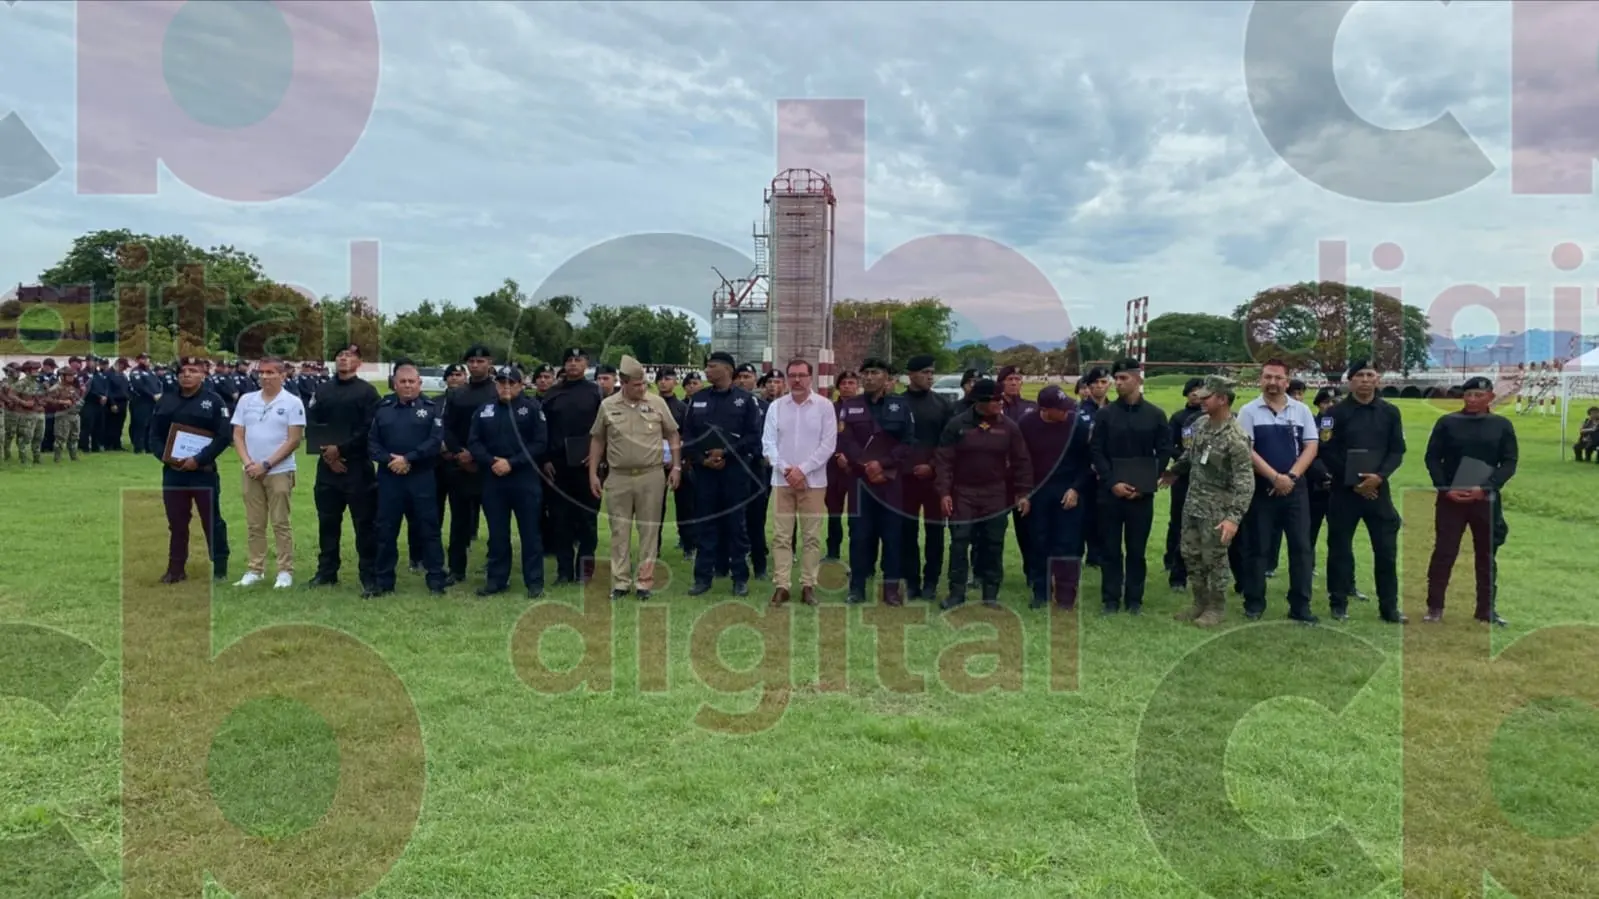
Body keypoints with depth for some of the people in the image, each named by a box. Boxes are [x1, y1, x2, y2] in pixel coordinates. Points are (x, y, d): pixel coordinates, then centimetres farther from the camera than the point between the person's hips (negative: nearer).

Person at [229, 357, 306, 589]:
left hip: (279, 472, -4)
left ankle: (285, 571, 5)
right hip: (251, 472, 4)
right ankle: (255, 570, 17)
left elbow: (294, 440, -9)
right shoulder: (246, 400, 8)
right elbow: (238, 435, 8)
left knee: (281, 523, -1)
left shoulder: (292, 402, -5)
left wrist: (266, 465, -12)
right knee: (254, 525, 9)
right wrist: (248, 463, -7)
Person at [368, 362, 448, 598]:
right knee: (386, 530, 7)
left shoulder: (432, 408, 2)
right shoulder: (383, 409, 11)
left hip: (422, 478, -2)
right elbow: (372, 442, 5)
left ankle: (436, 579, 9)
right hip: (389, 477, 3)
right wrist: (388, 459, -13)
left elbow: (436, 440, -9)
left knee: (428, 528, 1)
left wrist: (408, 459, -16)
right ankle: (382, 581, 16)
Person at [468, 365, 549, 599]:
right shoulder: (484, 411, 11)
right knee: (497, 533, 10)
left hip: (525, 479, -3)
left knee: (530, 532, 1)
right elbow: (473, 442, 7)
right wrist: (491, 462, -11)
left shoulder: (533, 408, 0)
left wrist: (511, 463, -14)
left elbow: (540, 444, -7)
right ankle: (496, 579, 20)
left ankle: (534, 581, 7)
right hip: (492, 479, 3)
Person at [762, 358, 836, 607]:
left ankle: (808, 585, 11)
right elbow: (768, 442, 2)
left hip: (813, 480, -1)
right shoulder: (776, 406, 5)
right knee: (781, 535, 2)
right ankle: (781, 585, 7)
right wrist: (785, 469, -11)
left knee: (811, 536, 3)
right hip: (782, 480, 2)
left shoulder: (824, 406, -2)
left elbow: (828, 445, -6)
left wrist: (802, 469, -11)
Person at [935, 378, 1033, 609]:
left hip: (996, 495, 1)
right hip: (963, 494, -1)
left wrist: (1023, 493, -1)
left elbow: (1022, 462, 4)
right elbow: (943, 460, -5)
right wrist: (944, 492, -12)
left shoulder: (1009, 427, 0)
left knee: (994, 544, 6)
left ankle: (991, 593, 16)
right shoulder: (957, 424, -5)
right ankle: (957, 592, 9)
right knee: (959, 543, 0)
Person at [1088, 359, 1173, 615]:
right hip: (1110, 491, 0)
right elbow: (1096, 451, 0)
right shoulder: (1106, 414, 2)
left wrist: (1145, 485, -7)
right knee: (1110, 548, 4)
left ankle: (1134, 599, 16)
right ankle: (1111, 598, 13)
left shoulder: (1156, 415, 3)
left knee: (1137, 549, 6)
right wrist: (1112, 483, -11)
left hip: (1142, 493, 0)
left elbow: (1164, 453, 3)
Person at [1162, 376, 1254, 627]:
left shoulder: (1236, 437, -23)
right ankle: (1200, 603, 27)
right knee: (1190, 555, 13)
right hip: (1192, 502, 8)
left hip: (1216, 508, -8)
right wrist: (1174, 472, 31)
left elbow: (1245, 481, -25)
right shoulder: (1200, 424, 2)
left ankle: (1217, 607, 19)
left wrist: (1234, 516, -32)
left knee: (1214, 558, 3)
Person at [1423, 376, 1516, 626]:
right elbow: (1432, 458, 2)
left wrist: (1485, 488, -14)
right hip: (1450, 498, -1)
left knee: (1487, 556, 8)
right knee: (1443, 553, 0)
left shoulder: (1502, 425, 4)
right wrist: (1445, 488, -11)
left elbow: (1510, 462, 0)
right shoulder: (1447, 422, 2)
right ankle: (1435, 607, 6)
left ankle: (1487, 609, 17)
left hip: (1487, 499, 1)